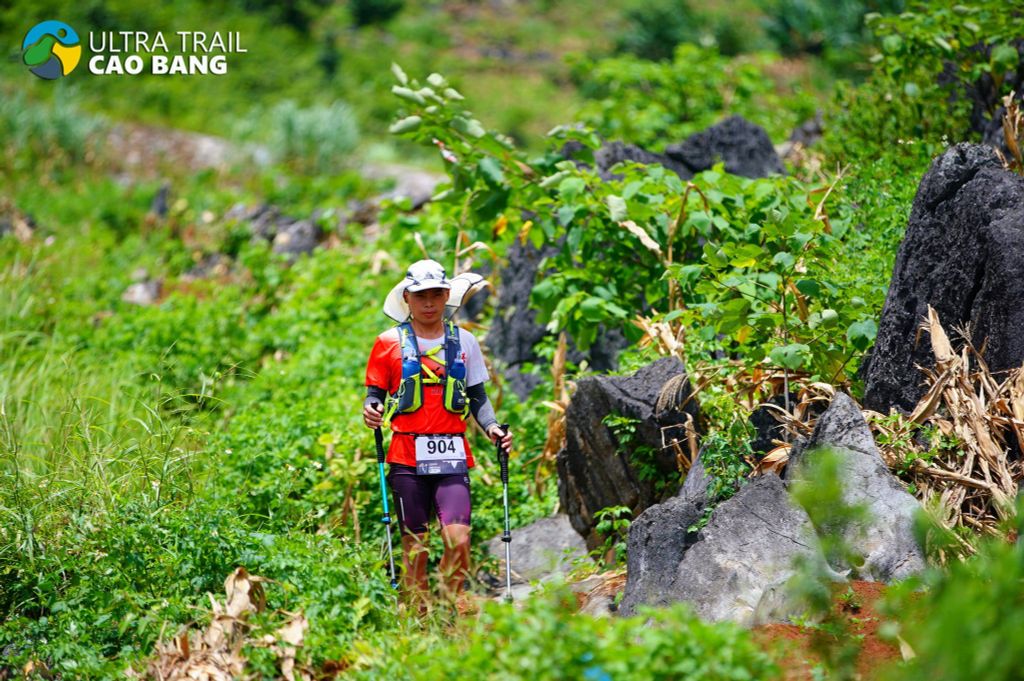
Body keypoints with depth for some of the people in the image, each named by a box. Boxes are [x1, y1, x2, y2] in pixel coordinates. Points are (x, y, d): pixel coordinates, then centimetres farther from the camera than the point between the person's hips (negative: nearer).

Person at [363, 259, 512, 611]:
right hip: (407, 457, -1)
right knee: (415, 545, 0)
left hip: (452, 457, 1)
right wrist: (371, 409, -13)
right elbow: (375, 392, 10)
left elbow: (477, 396, 16)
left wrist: (491, 427, -1)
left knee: (458, 538, -14)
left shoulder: (464, 341, 12)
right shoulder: (389, 342, 6)